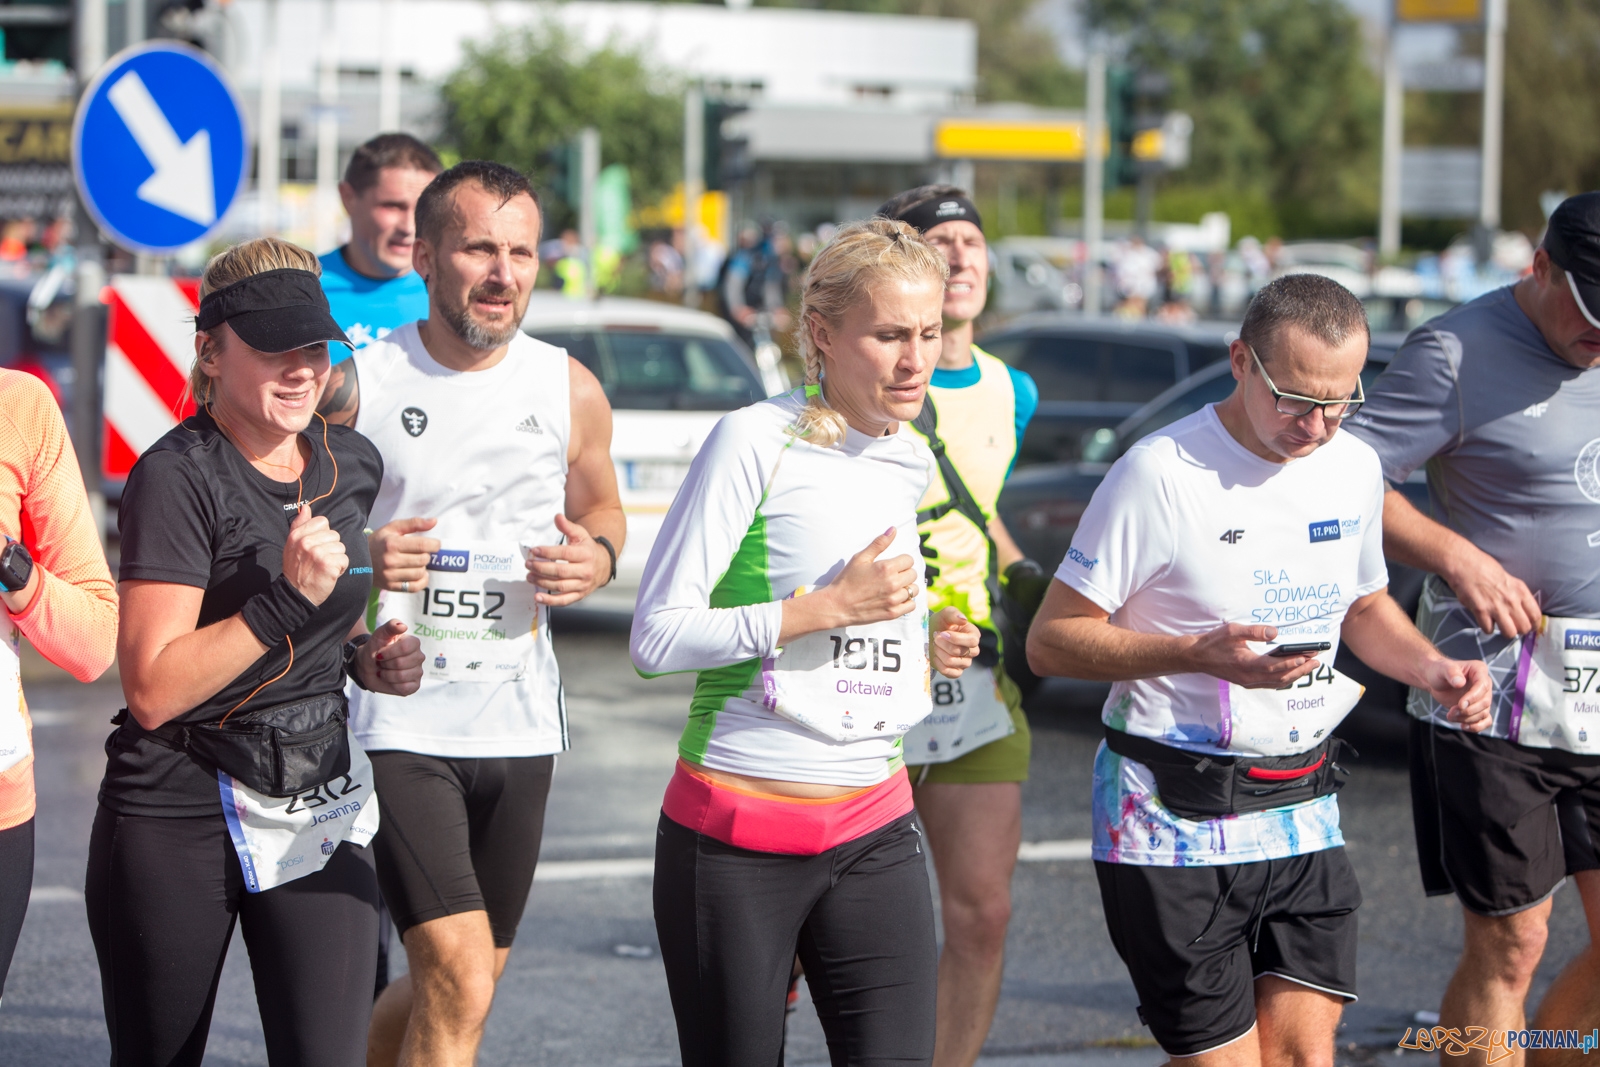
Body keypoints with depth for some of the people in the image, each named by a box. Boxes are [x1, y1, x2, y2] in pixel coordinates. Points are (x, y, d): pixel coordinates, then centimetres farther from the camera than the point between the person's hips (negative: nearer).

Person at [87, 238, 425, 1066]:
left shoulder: (351, 464, 6)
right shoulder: (177, 476, -14)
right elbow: (153, 690, -20)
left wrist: (365, 657, 4)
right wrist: (286, 602, -26)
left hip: (319, 811, 5)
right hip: (178, 818, -5)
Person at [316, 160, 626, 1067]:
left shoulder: (571, 391, 4)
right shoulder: (355, 387, -7)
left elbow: (601, 507, 21)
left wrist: (599, 560, -2)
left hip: (519, 727, 5)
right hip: (397, 724, -5)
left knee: (459, 983, 15)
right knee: (459, 986, -16)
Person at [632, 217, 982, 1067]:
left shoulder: (908, 462, 12)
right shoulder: (756, 440, -10)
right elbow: (656, 635, -15)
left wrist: (925, 648, 7)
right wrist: (827, 608, -19)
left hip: (873, 834, 5)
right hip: (737, 835, -5)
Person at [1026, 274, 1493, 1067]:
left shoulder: (1355, 468, 5)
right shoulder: (1162, 473, -14)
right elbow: (1051, 641, -12)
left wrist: (1433, 668, 3)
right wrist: (1197, 655, -26)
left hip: (1303, 811, 6)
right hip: (1176, 821, -6)